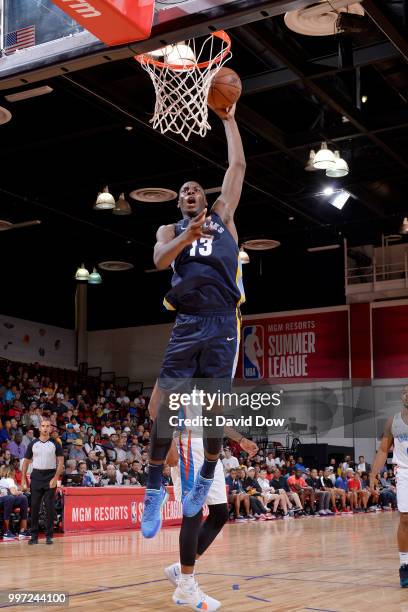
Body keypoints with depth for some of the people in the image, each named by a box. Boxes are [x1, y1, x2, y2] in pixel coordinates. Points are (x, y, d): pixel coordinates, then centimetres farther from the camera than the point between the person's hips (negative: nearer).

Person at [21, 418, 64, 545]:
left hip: (50, 476, -2)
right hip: (36, 476, 2)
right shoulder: (33, 444, 7)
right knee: (34, 507, 2)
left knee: (49, 507, -3)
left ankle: (49, 535, 5)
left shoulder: (55, 444, 2)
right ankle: (34, 535, 10)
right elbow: (26, 462, 10)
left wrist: (55, 478, -13)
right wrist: (23, 480, 3)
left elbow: (61, 462, -2)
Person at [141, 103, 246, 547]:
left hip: (222, 324, 0)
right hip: (186, 324, 1)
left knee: (215, 407, -1)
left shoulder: (222, 216, 18)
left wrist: (228, 119, 16)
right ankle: (154, 487, 5)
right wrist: (189, 235, -20)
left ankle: (207, 477, 20)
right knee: (166, 403, -7)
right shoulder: (170, 230, 17)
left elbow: (237, 166, 14)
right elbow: (159, 260, -5)